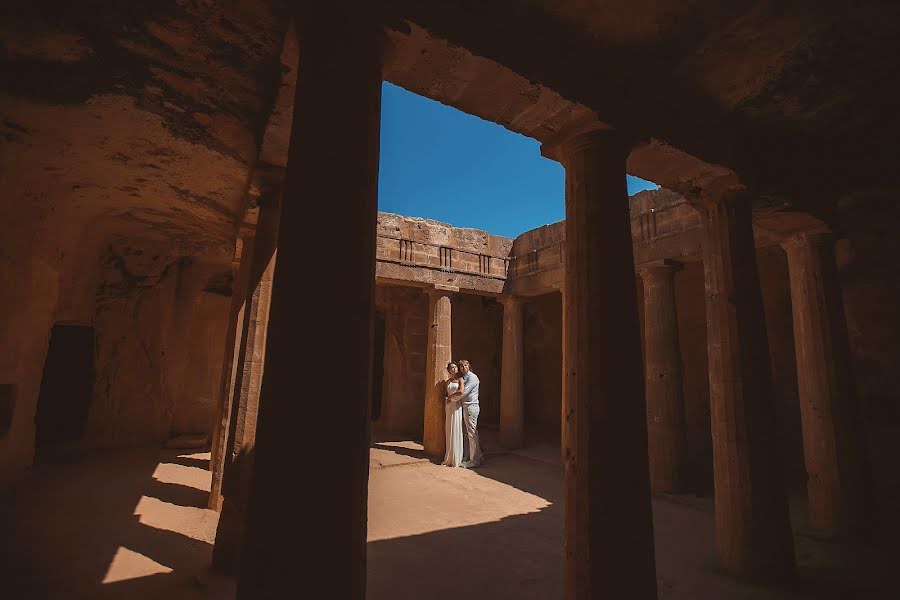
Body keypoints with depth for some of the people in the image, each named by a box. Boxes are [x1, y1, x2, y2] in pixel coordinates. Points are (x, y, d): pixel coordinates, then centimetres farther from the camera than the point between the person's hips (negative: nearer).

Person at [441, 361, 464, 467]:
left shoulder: (460, 380, -2)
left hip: (457, 406, -5)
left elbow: (461, 392, -18)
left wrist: (450, 397, -7)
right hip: (449, 407, 5)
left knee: (456, 431, -3)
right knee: (449, 431, 7)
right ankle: (450, 458, 15)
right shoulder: (448, 382, 14)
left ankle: (457, 458, 6)